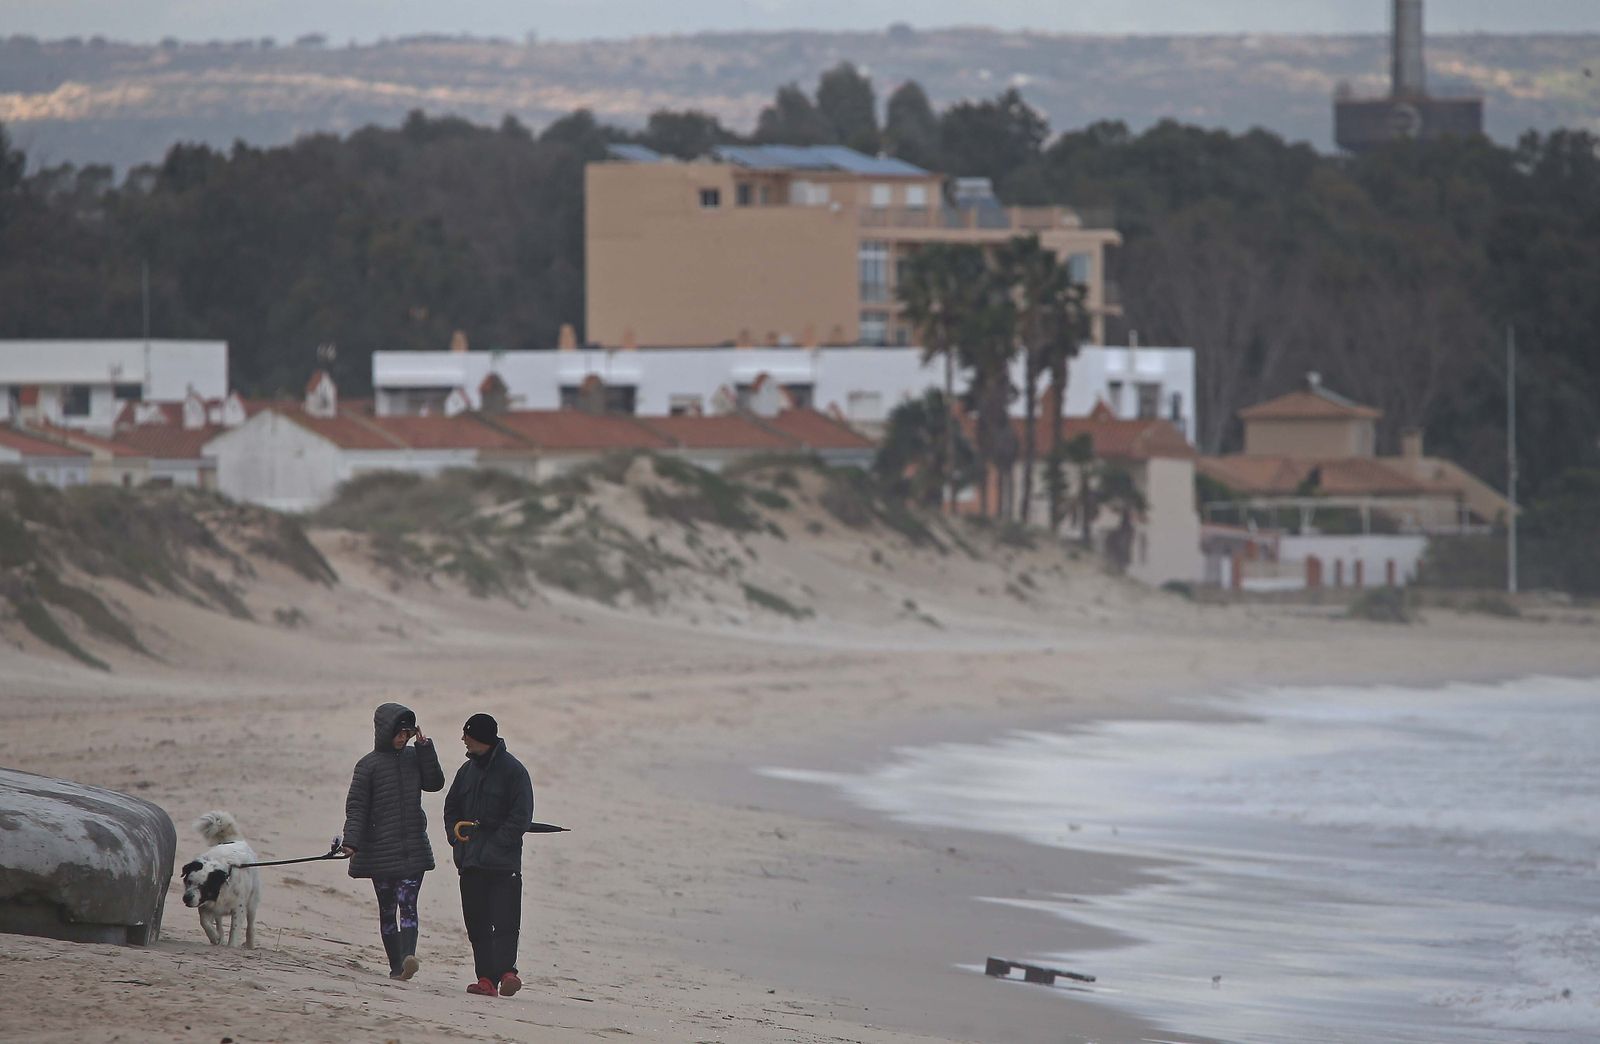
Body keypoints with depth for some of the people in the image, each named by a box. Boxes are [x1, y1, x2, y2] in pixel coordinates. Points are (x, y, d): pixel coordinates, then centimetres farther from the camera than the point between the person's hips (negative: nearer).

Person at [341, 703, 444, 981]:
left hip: (413, 849, 1)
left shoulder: (413, 757, 10)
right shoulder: (369, 765, -1)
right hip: (381, 851, -1)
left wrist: (425, 748, -3)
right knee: (387, 909, 5)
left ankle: (408, 956, -29)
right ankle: (396, 965, 11)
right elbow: (356, 806, -4)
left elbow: (435, 783, 3)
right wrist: (352, 841, -15)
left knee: (407, 904, -14)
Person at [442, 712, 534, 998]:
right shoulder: (468, 771, 16)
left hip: (503, 862, -6)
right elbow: (451, 809, 23)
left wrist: (497, 844, -14)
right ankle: (486, 977, 3)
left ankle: (505, 970, -21)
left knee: (505, 920, -14)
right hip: (471, 861, 6)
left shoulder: (513, 771, -4)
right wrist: (457, 837, 5)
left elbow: (521, 816, -8)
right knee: (477, 922, 3)